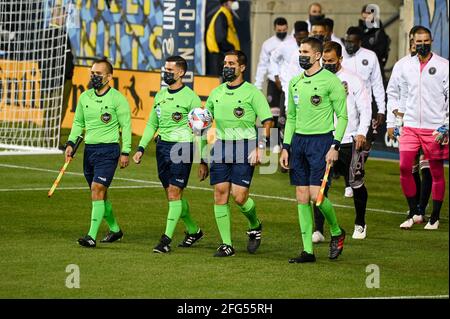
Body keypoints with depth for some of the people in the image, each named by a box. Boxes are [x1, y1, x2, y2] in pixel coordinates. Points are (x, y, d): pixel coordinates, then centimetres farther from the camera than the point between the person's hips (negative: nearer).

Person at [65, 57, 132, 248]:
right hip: (89, 149, 6)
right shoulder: (85, 97, 8)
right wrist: (71, 143, 5)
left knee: (97, 189, -16)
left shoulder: (117, 98, -7)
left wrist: (125, 152, -9)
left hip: (108, 150, -6)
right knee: (99, 194, 13)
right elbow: (78, 122, 18)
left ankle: (92, 236, -19)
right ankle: (114, 229, 31)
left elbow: (126, 125, -5)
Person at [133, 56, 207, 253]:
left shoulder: (190, 98, -8)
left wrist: (203, 161, -7)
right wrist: (141, 148, 9)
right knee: (171, 194, 11)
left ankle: (167, 239, -10)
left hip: (182, 148, -7)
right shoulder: (160, 95, 12)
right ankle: (193, 230, 28)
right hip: (162, 146, 7)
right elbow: (152, 124, 20)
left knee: (174, 193, -10)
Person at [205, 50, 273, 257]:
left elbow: (267, 122, -5)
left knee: (239, 196, -11)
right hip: (221, 147, 5)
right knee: (220, 193, -3)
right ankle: (226, 244, 3)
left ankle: (255, 226, 21)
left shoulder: (252, 92, -4)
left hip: (245, 148, -5)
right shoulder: (216, 93, 12)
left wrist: (260, 148, -13)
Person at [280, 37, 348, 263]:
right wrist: (286, 147, 13)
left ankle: (337, 232, 14)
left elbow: (342, 116, -7)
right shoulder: (295, 82, 12)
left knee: (316, 195, -13)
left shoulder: (330, 81, -7)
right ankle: (307, 251, 7)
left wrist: (335, 146, -14)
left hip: (321, 140, -6)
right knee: (302, 198, 4)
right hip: (298, 141, 6)